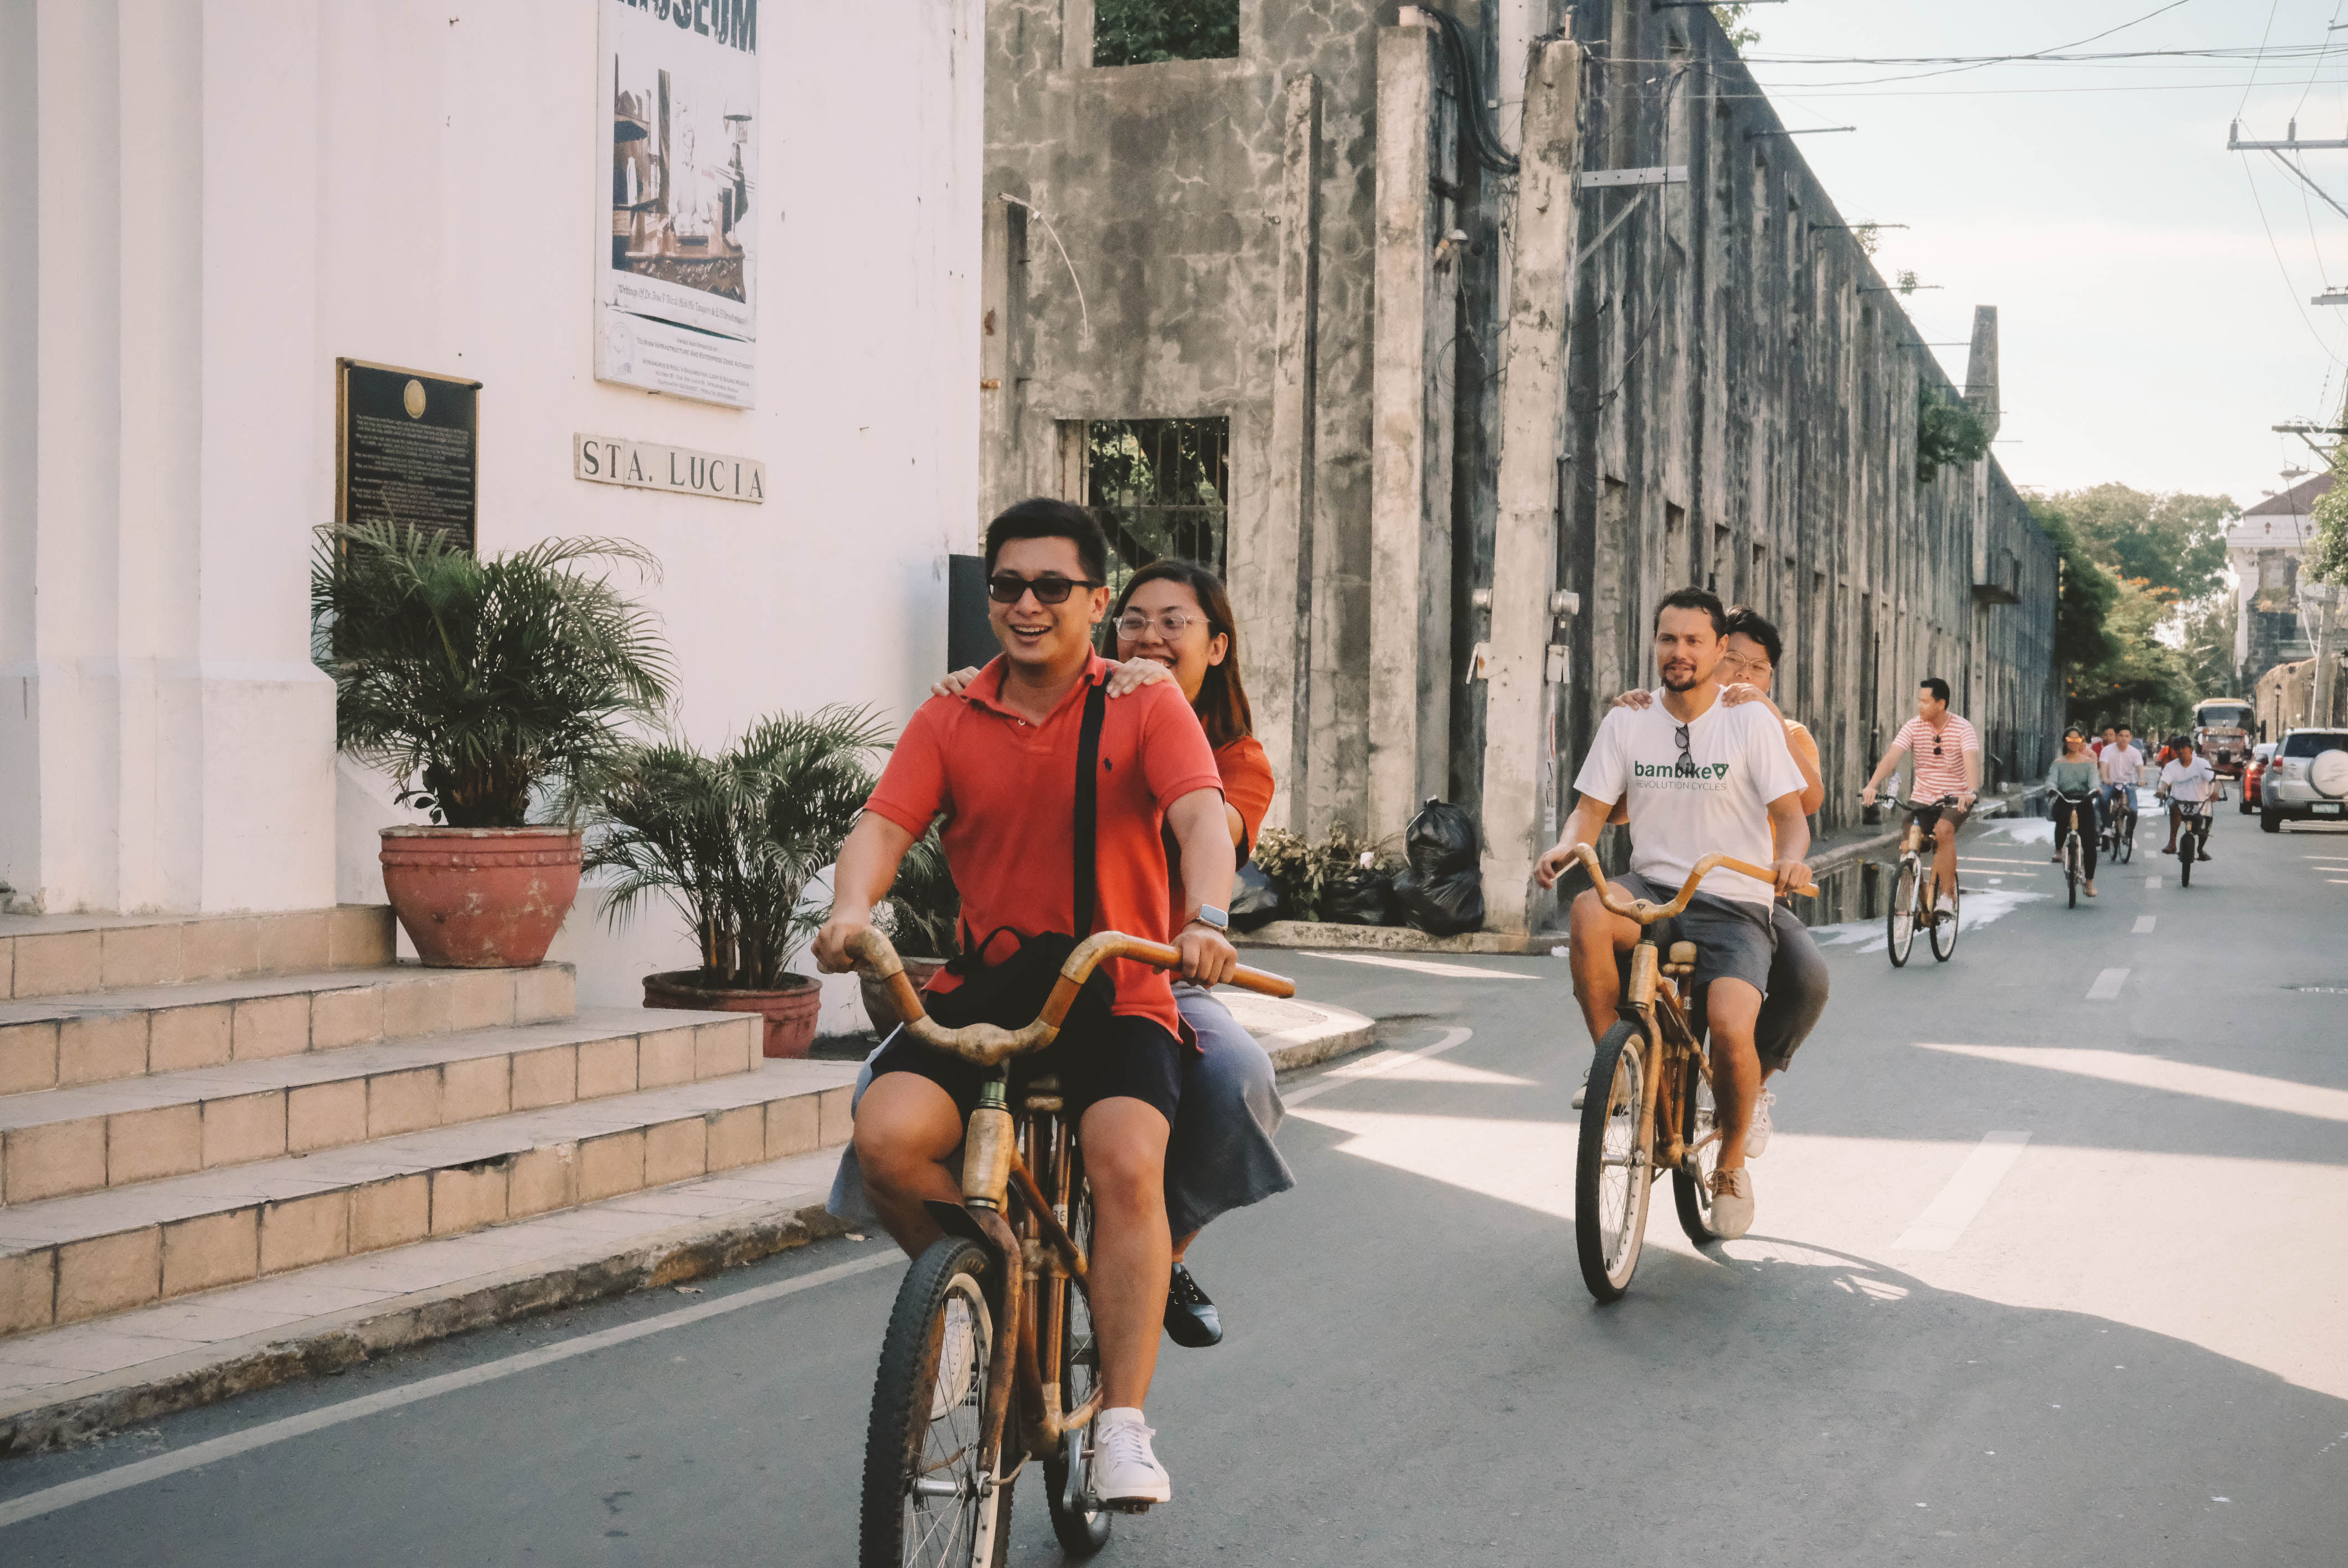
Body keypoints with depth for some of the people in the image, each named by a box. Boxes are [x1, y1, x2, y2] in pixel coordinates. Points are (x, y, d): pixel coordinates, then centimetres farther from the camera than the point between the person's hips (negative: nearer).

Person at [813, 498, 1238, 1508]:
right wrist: (852, 908, -27)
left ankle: (1122, 1427, -20)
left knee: (1126, 1159, -30)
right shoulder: (949, 721, 8)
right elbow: (884, 826, -4)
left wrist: (1207, 917, -35)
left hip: (1116, 1000, -2)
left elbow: (1201, 815, -14)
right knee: (888, 1136, -25)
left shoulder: (1146, 709, 1)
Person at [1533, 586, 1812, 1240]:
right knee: (1589, 911, -35)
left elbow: (1790, 814, -3)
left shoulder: (1751, 721, 0)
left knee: (1731, 1026, -27)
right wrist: (1566, 847, -18)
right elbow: (1592, 808, 6)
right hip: (1652, 890, 2)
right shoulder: (1628, 722, 7)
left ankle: (1732, 1163, 3)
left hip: (1733, 905, -2)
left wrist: (1791, 859, -26)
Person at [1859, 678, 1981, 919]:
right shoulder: (1913, 727, -6)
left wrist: (1971, 792, -50)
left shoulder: (1962, 729, -14)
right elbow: (1891, 757, -19)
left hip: (1956, 799, -4)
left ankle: (1948, 896, -24)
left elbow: (1971, 761, -30)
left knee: (1943, 831, -32)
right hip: (1922, 798, 4)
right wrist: (1871, 785, -35)